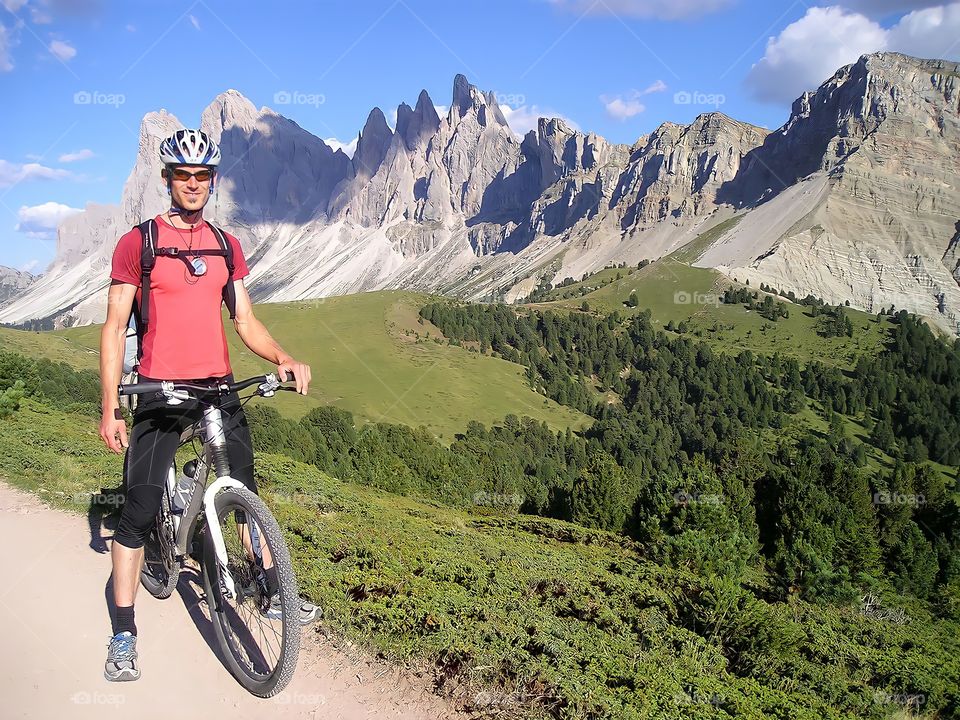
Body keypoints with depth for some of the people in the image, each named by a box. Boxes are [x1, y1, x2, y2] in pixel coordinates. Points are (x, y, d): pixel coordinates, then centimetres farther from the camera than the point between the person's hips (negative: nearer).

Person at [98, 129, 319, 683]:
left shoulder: (226, 246, 9)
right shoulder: (138, 243, -4)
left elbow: (246, 321, 9)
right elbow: (115, 328, -4)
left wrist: (283, 357, -11)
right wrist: (110, 408, -9)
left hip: (219, 387, 4)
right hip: (160, 390, -4)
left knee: (246, 490, 12)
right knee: (139, 510, -3)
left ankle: (275, 594, 27)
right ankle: (124, 634, 9)